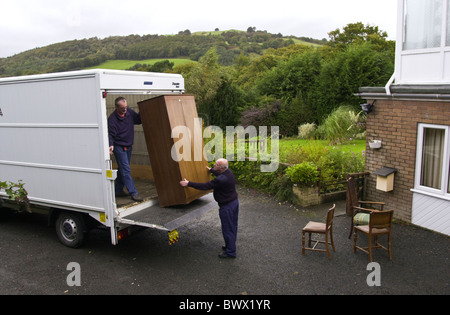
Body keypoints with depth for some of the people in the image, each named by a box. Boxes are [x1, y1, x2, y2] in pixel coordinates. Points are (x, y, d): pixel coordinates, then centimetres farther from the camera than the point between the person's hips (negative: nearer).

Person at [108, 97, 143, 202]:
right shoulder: (112, 118, -18)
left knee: (123, 169, 14)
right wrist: (111, 145, -32)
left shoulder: (129, 112, -1)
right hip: (119, 147, -7)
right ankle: (133, 193, -6)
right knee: (126, 170, -8)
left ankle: (118, 190, 26)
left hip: (128, 146, 7)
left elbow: (139, 120, 13)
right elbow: (111, 134, -16)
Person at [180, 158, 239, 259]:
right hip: (234, 201, 10)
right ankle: (230, 246, 38)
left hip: (227, 206, -10)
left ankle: (230, 252, 16)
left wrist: (189, 184, -20)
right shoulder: (228, 172, -1)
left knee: (227, 229, 4)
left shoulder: (221, 179, -30)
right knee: (232, 227, 21)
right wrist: (211, 170, 41)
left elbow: (205, 186, -26)